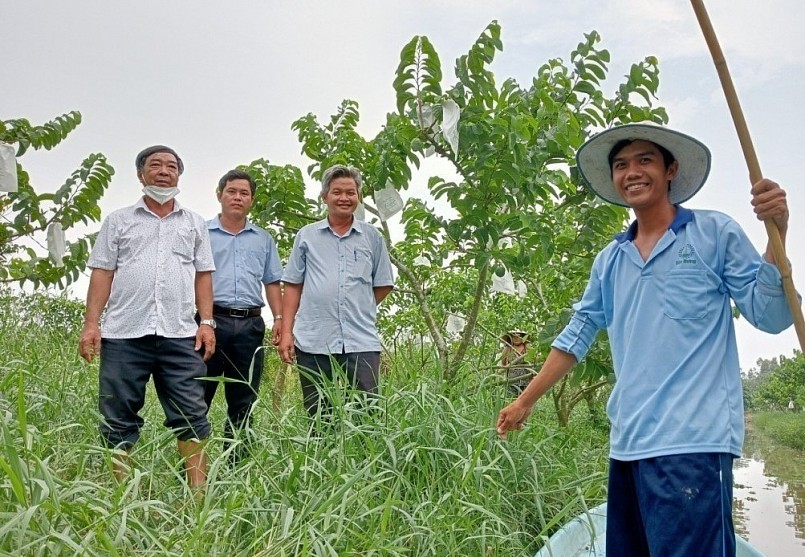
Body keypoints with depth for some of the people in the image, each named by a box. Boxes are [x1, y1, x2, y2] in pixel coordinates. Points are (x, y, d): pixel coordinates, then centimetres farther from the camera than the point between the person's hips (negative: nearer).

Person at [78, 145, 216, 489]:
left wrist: (207, 322, 1)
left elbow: (203, 276, 12)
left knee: (192, 416, -2)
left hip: (180, 335, 1)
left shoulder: (194, 223, 16)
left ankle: (199, 493, 3)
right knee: (117, 419, 3)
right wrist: (91, 324, -2)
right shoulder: (118, 220, 13)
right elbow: (102, 274, 7)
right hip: (123, 335, 0)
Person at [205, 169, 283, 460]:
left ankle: (235, 463, 14)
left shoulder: (263, 239, 18)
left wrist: (279, 318, 5)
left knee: (243, 402, 7)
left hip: (250, 325, 3)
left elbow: (272, 283, 17)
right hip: (212, 320, -3)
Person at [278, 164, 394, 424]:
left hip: (362, 343, 0)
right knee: (318, 418, 7)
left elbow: (383, 286, 15)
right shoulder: (307, 236, 9)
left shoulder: (372, 237, 9)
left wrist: (358, 311, 6)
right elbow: (293, 286, 9)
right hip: (313, 343, 1)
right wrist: (286, 332, 2)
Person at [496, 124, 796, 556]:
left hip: (692, 440, -6)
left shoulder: (715, 234, 1)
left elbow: (769, 316, -3)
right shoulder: (609, 261, 15)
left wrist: (777, 233, -17)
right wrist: (526, 401, 18)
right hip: (628, 441, 6)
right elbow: (578, 335, 19)